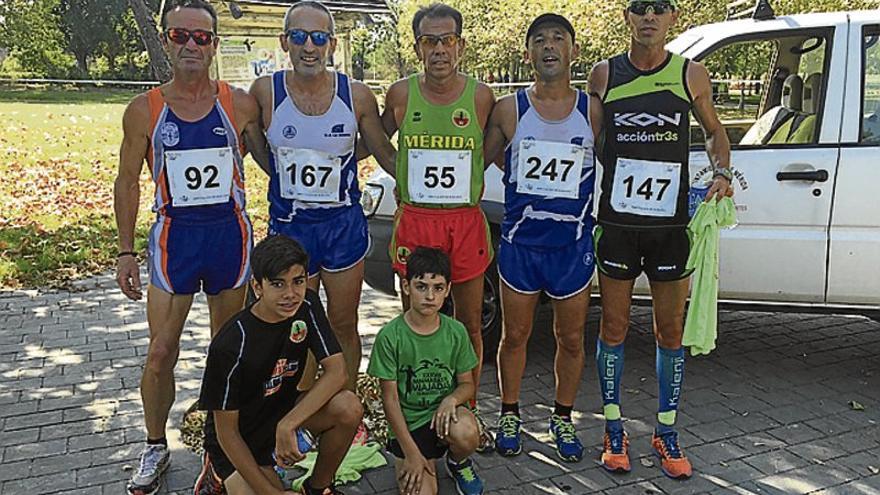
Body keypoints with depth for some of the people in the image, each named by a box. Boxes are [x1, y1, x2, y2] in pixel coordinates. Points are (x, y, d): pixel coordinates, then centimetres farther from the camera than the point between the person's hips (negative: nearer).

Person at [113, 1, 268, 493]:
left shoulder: (239, 104, -2)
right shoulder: (145, 110, -2)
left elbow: (270, 161, 10)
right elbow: (128, 182, 4)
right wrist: (126, 250, 1)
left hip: (231, 233, 1)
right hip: (175, 236, 0)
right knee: (162, 351, 2)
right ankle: (156, 448, 24)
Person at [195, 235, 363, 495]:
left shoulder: (307, 306, -13)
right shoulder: (229, 346, -28)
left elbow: (337, 371, -18)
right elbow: (226, 431, -20)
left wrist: (287, 424, -29)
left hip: (284, 410, 4)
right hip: (241, 440, -4)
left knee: (349, 408, -23)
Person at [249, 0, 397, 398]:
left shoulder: (356, 96, -6)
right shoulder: (265, 92, -8)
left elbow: (386, 154, 6)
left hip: (344, 224, 1)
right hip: (288, 226, 0)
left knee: (343, 325, 12)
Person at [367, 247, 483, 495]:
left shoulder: (456, 332, -4)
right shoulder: (390, 336, -13)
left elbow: (467, 384, 5)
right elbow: (390, 398, -10)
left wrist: (452, 399, -20)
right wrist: (411, 453, -13)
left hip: (445, 413, 2)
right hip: (408, 423, -1)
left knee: (466, 432, -33)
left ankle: (458, 462, 4)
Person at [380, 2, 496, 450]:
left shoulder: (480, 96, -2)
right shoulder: (401, 94, 0)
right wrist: (404, 182, 7)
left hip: (466, 221, 0)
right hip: (414, 221, 0)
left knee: (469, 324, 10)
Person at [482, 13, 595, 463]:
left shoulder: (593, 110, -1)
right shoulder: (508, 110, -2)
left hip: (573, 244, 1)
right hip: (520, 242, 0)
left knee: (571, 338, 12)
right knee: (515, 336, 12)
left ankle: (562, 419, 33)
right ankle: (510, 416, 32)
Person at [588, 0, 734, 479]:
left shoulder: (691, 75, 3)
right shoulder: (604, 74, 2)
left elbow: (715, 133, 16)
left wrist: (722, 172, -3)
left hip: (670, 224, 1)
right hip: (616, 223, 0)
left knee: (670, 331, 8)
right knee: (613, 327, 7)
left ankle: (666, 433, 25)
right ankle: (614, 430, 23)